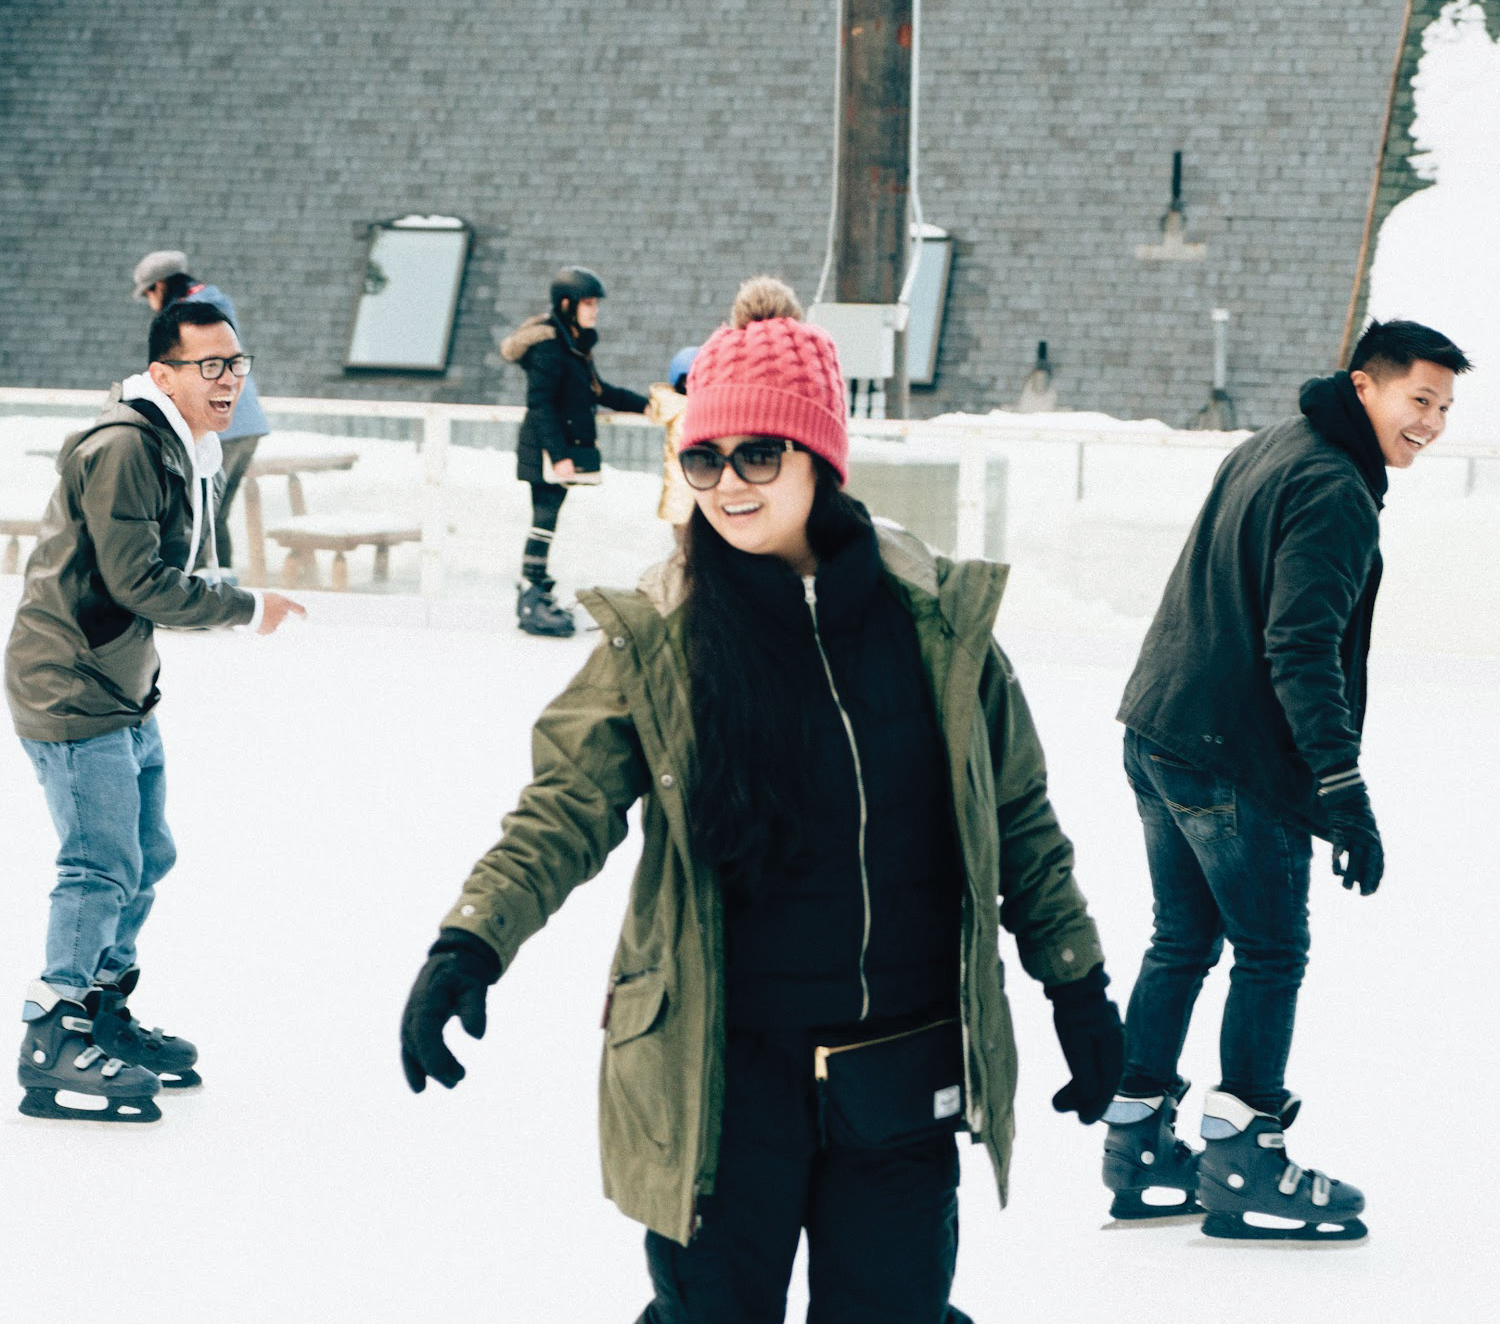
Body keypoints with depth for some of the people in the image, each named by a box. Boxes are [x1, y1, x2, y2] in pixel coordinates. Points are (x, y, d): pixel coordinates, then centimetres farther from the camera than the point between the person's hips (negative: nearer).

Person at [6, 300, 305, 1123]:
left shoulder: (191, 455, 12)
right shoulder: (124, 447, -21)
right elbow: (137, 579, -23)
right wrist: (248, 610, -14)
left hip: (123, 692, 10)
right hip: (69, 690, -10)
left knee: (148, 858, 16)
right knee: (103, 865, -9)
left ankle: (103, 1016, 32)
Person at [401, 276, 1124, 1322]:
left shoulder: (936, 616, 0)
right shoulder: (658, 639, -3)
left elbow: (1018, 816, 8)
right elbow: (568, 805, -6)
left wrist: (1076, 982, 12)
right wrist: (472, 942, -22)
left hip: (902, 1076, 1)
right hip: (721, 1079, -1)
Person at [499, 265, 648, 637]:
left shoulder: (576, 344, 16)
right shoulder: (549, 345, -14)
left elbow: (597, 392, 27)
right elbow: (540, 402, -19)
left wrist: (644, 406, 24)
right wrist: (558, 454, -23)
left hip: (565, 449, 10)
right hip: (548, 452, -10)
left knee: (546, 520, 10)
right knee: (545, 518, -10)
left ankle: (535, 597, 14)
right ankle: (530, 604, -9)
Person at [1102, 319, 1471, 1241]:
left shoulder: (1271, 449, 13)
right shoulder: (1334, 492, -17)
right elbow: (1302, 648, -24)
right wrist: (1345, 792, -25)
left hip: (1158, 736, 9)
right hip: (1237, 763, -9)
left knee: (1182, 942, 17)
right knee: (1272, 955, 2)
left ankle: (1138, 1142, 22)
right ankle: (1242, 1164, 7)